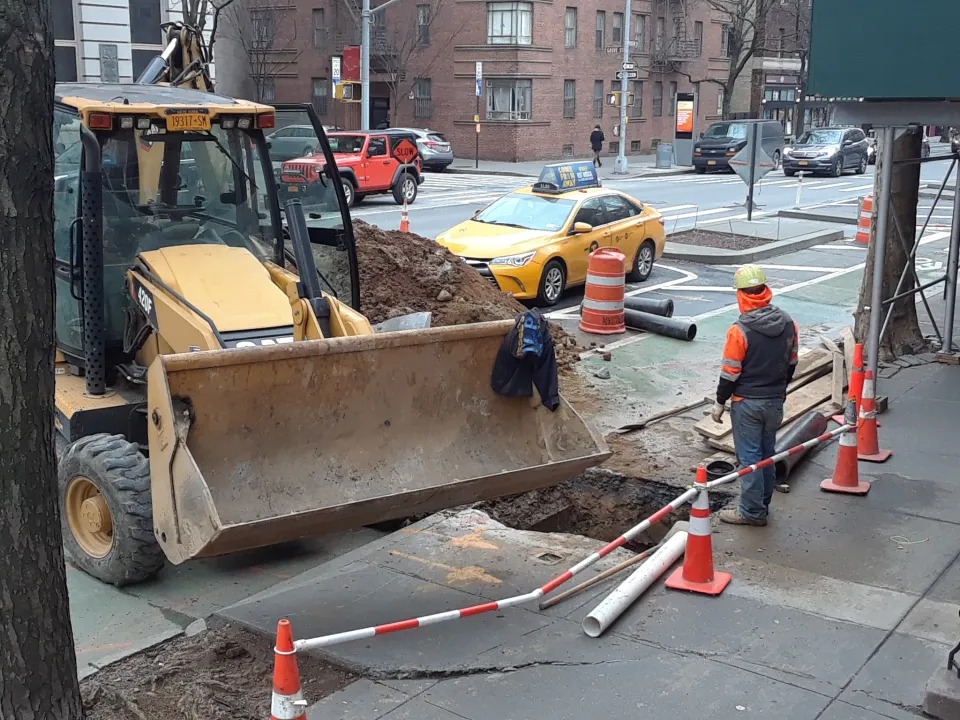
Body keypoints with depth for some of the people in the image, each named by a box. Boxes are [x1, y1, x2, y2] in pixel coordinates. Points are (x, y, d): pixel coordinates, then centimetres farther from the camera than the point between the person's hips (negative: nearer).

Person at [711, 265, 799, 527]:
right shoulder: (788, 324, -1)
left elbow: (730, 372, -15)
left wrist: (719, 403, -4)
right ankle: (763, 505, 28)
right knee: (767, 453, 17)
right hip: (776, 401, 6)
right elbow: (791, 363, 9)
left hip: (747, 403, -6)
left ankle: (752, 511, 10)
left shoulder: (740, 330, -20)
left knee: (749, 457, 3)